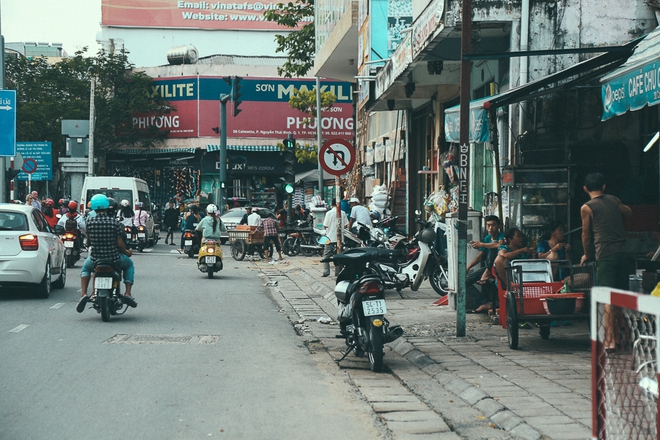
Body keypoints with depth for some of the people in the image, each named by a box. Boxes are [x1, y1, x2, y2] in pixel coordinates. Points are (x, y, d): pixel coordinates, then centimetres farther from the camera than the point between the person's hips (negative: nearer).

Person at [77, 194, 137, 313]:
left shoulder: (90, 223, -7)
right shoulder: (115, 222, -13)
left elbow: (90, 240, 8)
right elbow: (120, 244, -11)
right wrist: (127, 252, 11)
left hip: (95, 258, 1)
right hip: (114, 258, -1)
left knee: (85, 268, 35)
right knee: (129, 264, 31)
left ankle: (83, 293, 12)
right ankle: (128, 293, 15)